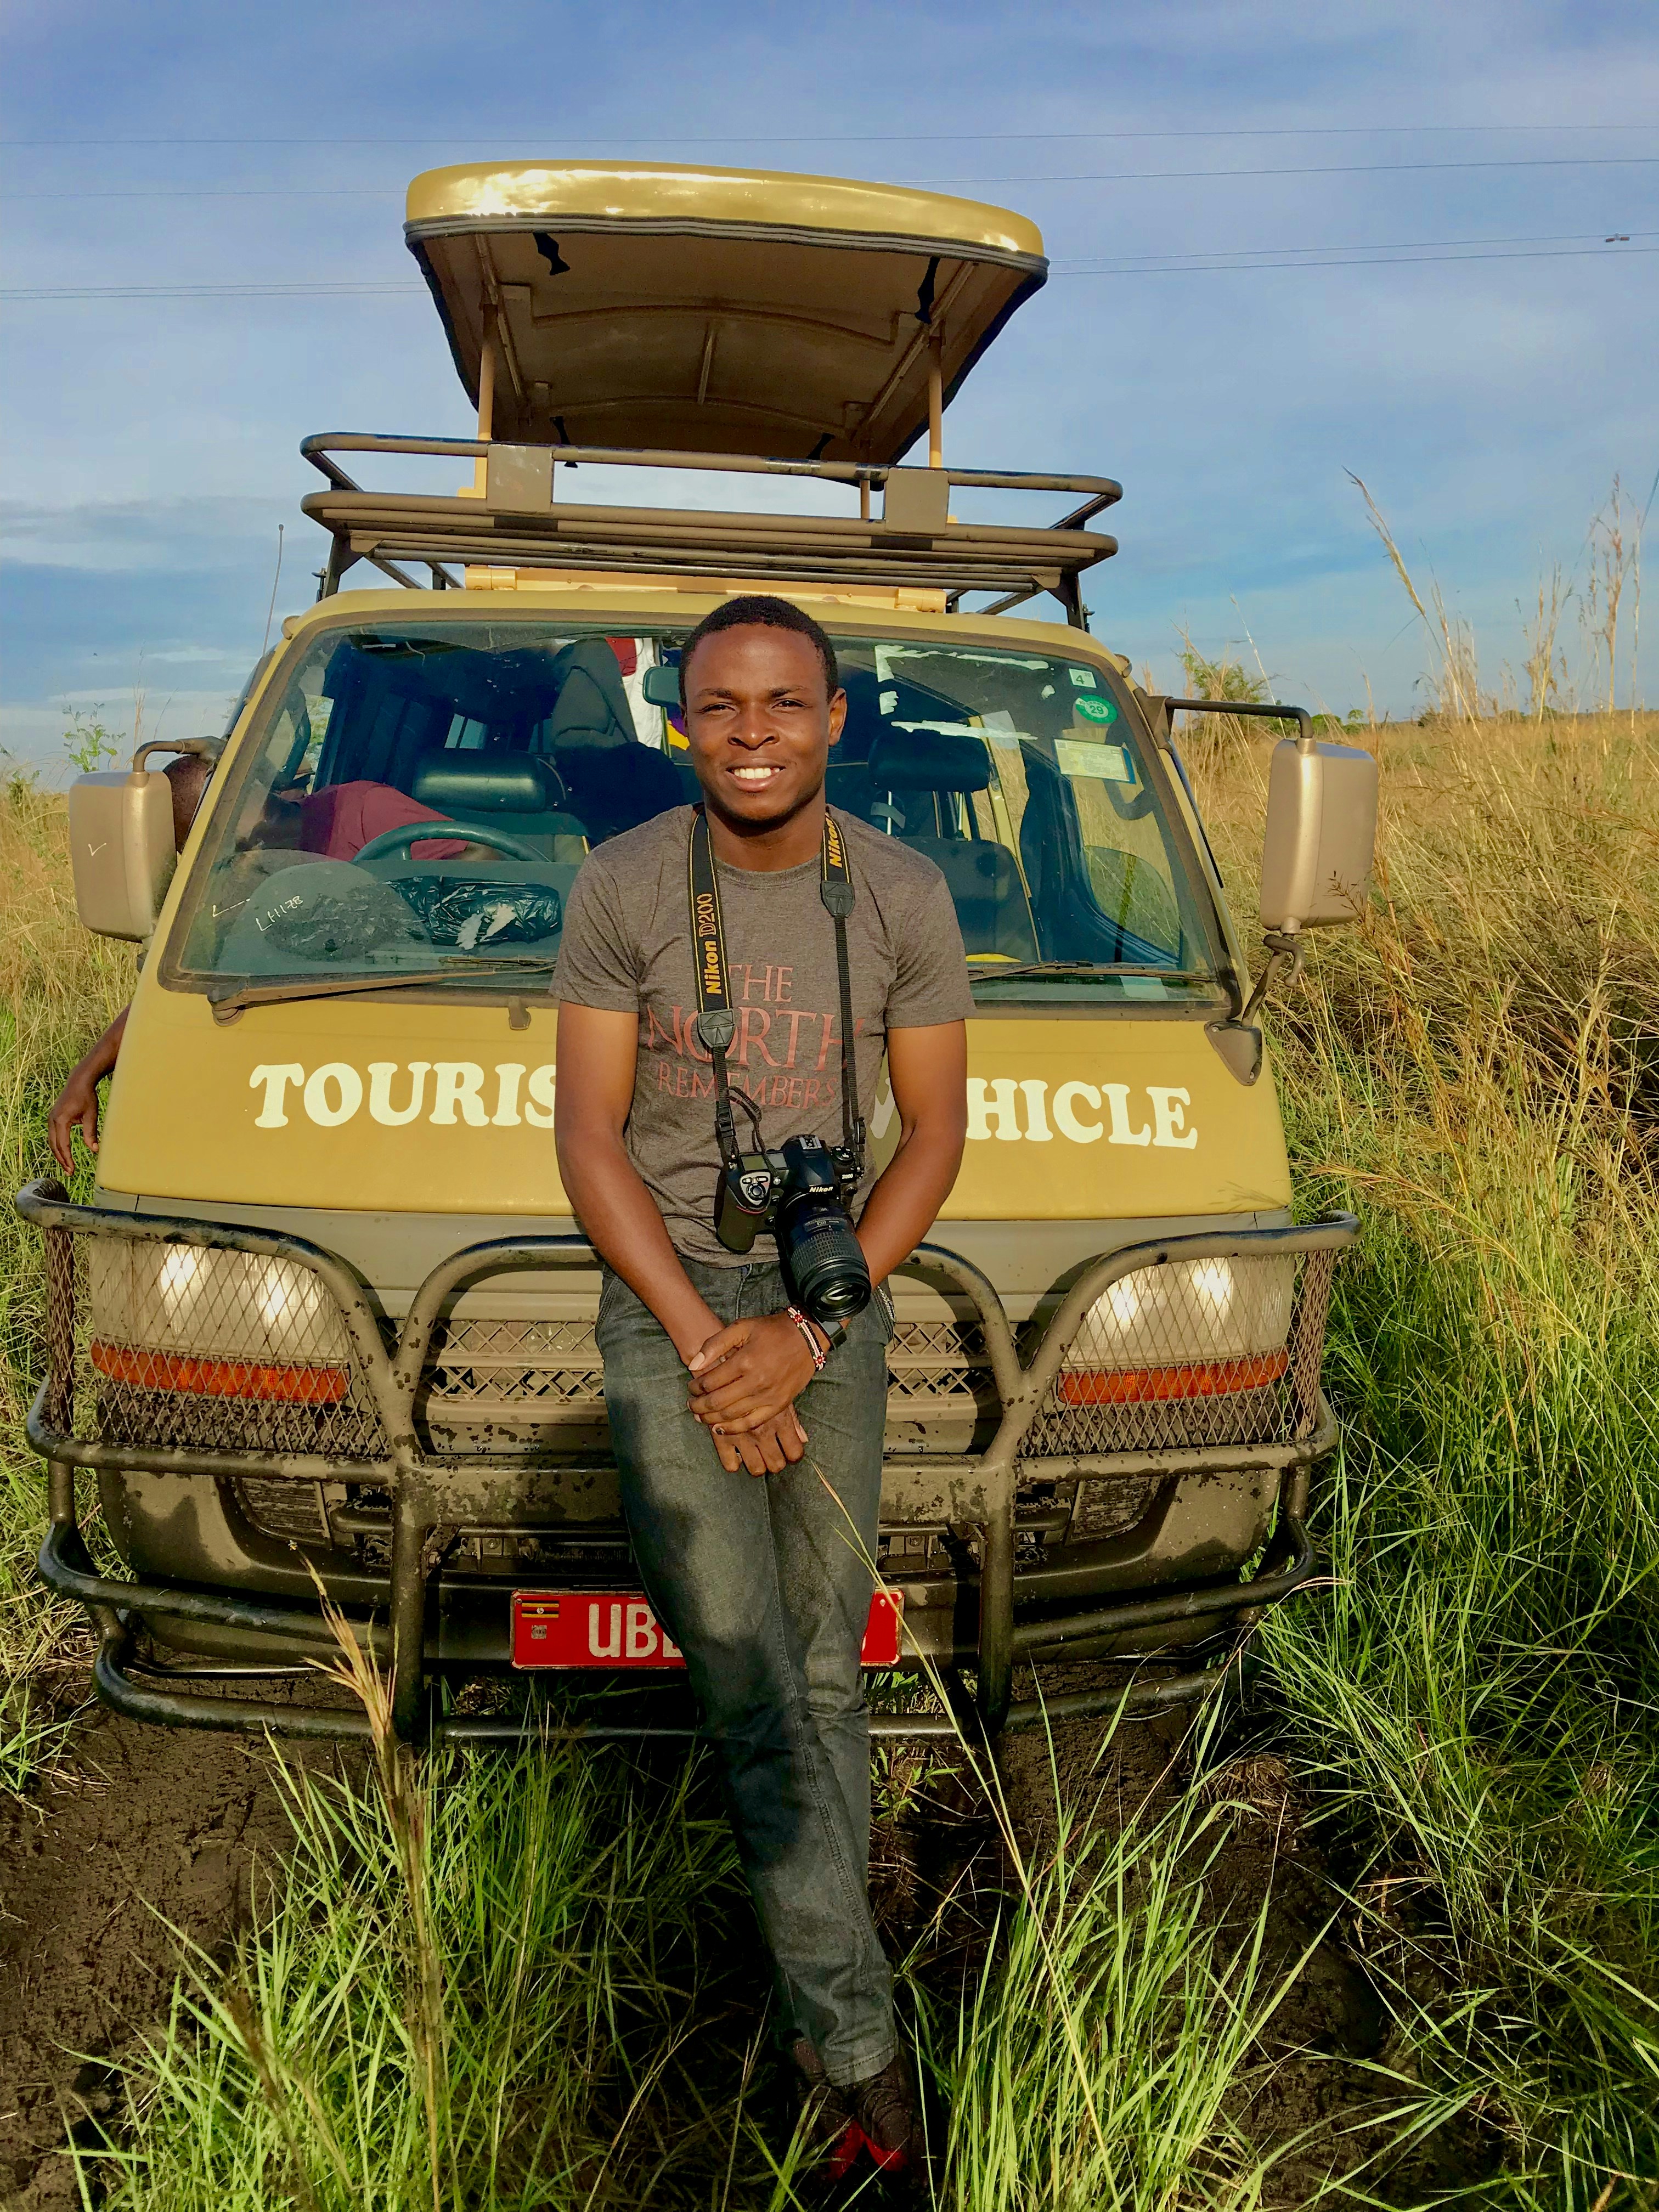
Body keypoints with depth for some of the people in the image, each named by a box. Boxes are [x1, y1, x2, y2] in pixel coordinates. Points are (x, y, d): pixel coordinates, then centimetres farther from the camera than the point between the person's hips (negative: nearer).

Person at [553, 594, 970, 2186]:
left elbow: (935, 1131, -1)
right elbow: (589, 1137, -7)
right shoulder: (622, 888, -7)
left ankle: (817, 2006, 28)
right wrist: (707, 1348, -14)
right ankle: (859, 2040, 5)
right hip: (664, 1300, -1)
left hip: (836, 1302, 2)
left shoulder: (901, 896, -3)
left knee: (825, 1672, 10)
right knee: (749, 1685, -6)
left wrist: (803, 1335, -11)